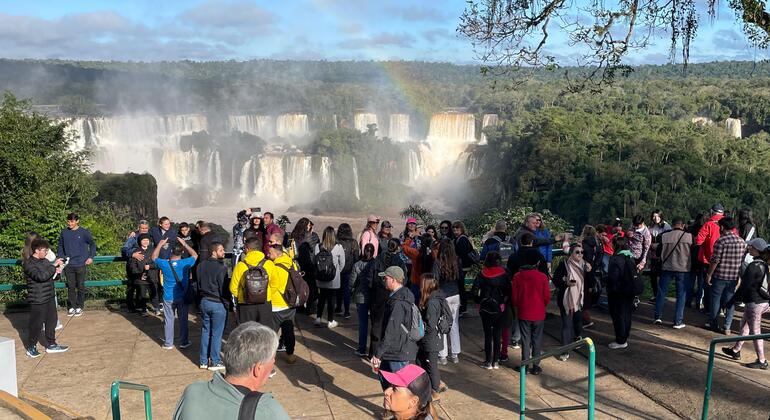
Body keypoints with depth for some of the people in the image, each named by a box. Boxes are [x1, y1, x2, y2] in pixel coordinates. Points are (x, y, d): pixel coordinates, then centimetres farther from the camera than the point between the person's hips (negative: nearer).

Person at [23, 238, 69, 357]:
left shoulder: (45, 261, 9)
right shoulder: (29, 264, -16)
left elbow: (50, 274, 23)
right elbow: (41, 276, -30)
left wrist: (57, 270, 1)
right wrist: (54, 265, -25)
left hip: (49, 297, 8)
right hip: (37, 300, -8)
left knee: (51, 321, 15)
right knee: (36, 324, 1)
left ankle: (51, 345, 27)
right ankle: (31, 348, 17)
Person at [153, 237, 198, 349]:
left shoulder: (164, 264, -15)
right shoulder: (185, 264, -15)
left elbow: (153, 257, 7)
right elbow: (195, 255, 6)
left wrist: (160, 245, 9)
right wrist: (184, 244, 6)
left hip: (168, 298, 0)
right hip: (182, 298, 0)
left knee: (169, 320, 10)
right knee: (183, 320, 12)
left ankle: (168, 343, 17)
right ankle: (184, 342, 21)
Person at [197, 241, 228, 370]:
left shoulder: (201, 266, 4)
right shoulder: (221, 268, -18)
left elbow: (198, 283, 12)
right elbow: (224, 288, -15)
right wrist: (227, 304, -5)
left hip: (204, 301, 7)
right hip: (218, 304, -7)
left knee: (205, 331, 15)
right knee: (216, 334, 3)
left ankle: (203, 361, 21)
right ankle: (215, 362, 10)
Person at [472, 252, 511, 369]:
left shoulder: (482, 274, -6)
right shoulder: (504, 275, -7)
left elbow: (474, 292, -8)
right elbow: (509, 292, -8)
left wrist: (480, 302, 9)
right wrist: (505, 303, 8)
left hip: (485, 308, 0)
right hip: (500, 309, 0)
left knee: (487, 335, 8)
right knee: (497, 335, 9)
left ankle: (488, 362, 11)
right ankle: (496, 361, 12)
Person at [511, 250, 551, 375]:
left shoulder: (517, 277, -8)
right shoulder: (542, 277, -11)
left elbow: (514, 296, -2)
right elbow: (547, 296, -4)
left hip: (523, 313, 1)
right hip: (539, 314, -1)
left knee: (525, 340, 10)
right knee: (537, 340, 9)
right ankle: (536, 366, 13)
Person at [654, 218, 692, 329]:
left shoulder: (664, 235, -5)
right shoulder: (689, 236, -8)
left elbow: (658, 252, 3)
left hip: (667, 267, 1)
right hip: (683, 269, -1)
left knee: (662, 292, 15)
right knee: (681, 295, 6)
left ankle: (658, 316, 17)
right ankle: (678, 321, 6)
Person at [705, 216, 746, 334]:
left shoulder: (721, 241, -14)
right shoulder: (742, 242, 3)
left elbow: (715, 260, -16)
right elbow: (743, 260, 8)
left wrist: (709, 274, -7)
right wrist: (739, 276, 17)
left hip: (720, 275, -4)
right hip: (734, 276, 4)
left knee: (716, 299, 10)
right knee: (730, 301, 10)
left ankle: (713, 324, 20)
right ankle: (727, 327, 10)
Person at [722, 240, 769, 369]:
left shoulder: (753, 266, -20)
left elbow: (745, 286, -18)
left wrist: (732, 300, -9)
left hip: (754, 303, -9)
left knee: (755, 331, 0)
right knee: (744, 324, 22)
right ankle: (736, 350, 34)